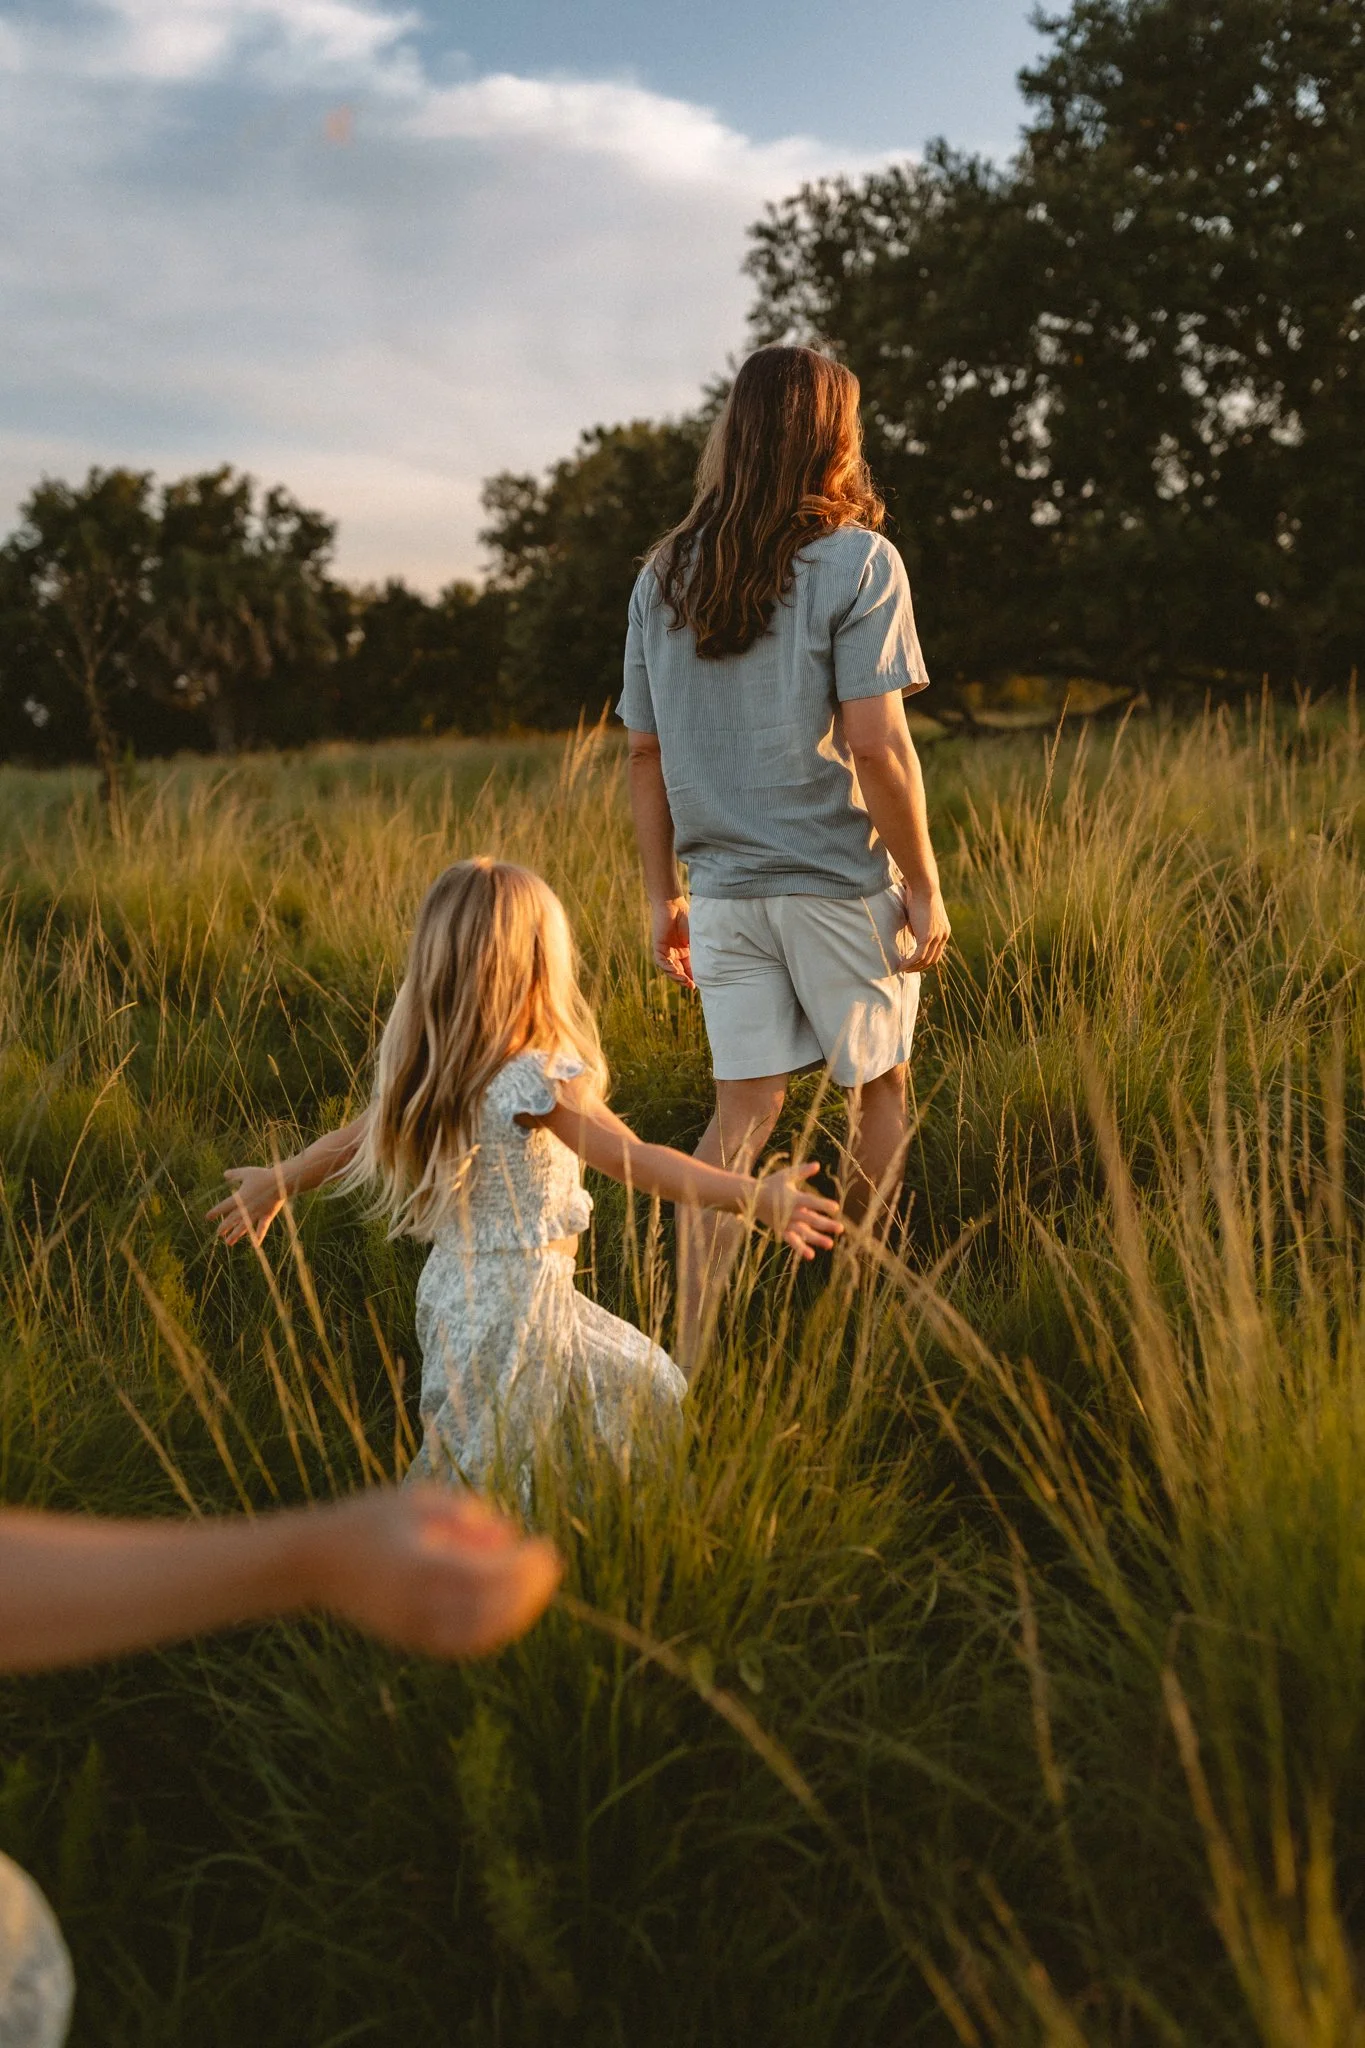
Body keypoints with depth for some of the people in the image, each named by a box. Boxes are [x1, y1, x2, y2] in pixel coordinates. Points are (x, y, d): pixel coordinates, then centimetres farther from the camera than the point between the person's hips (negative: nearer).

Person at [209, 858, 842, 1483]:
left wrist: (278, 1181, 33)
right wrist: (753, 1196, -35)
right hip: (517, 1305, -8)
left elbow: (356, 1139, 14)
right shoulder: (535, 1081, -23)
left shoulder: (418, 1071, 0)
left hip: (451, 1286, 9)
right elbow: (630, 1159, -31)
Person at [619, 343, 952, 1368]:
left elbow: (645, 754, 7)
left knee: (744, 1110, 8)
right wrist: (925, 883, -7)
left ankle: (691, 1350, 3)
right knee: (879, 1086, 17)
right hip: (842, 882, -4)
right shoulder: (857, 562, -10)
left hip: (725, 887, 4)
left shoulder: (664, 576, 7)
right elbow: (876, 745, -16)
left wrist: (664, 895, 14)